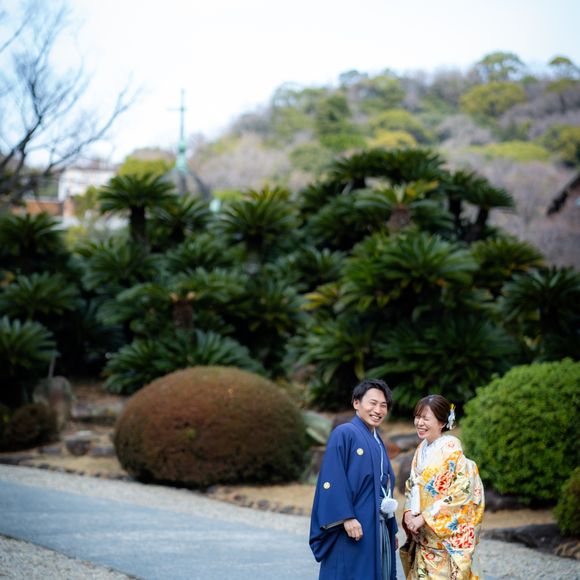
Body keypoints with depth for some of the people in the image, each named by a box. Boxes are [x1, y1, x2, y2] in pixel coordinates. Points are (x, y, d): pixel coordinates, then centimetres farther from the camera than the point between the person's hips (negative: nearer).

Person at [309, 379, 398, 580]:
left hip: (378, 531, 8)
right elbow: (333, 481, -15)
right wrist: (346, 517, -23)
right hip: (352, 529, -8)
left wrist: (391, 532, 17)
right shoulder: (344, 434, -7)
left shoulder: (378, 443, 17)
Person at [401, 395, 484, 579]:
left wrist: (425, 518, -17)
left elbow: (461, 492, -18)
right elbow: (411, 487, 17)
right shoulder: (422, 449, 10)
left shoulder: (451, 448, -12)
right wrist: (408, 513, -2)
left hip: (446, 537, -7)